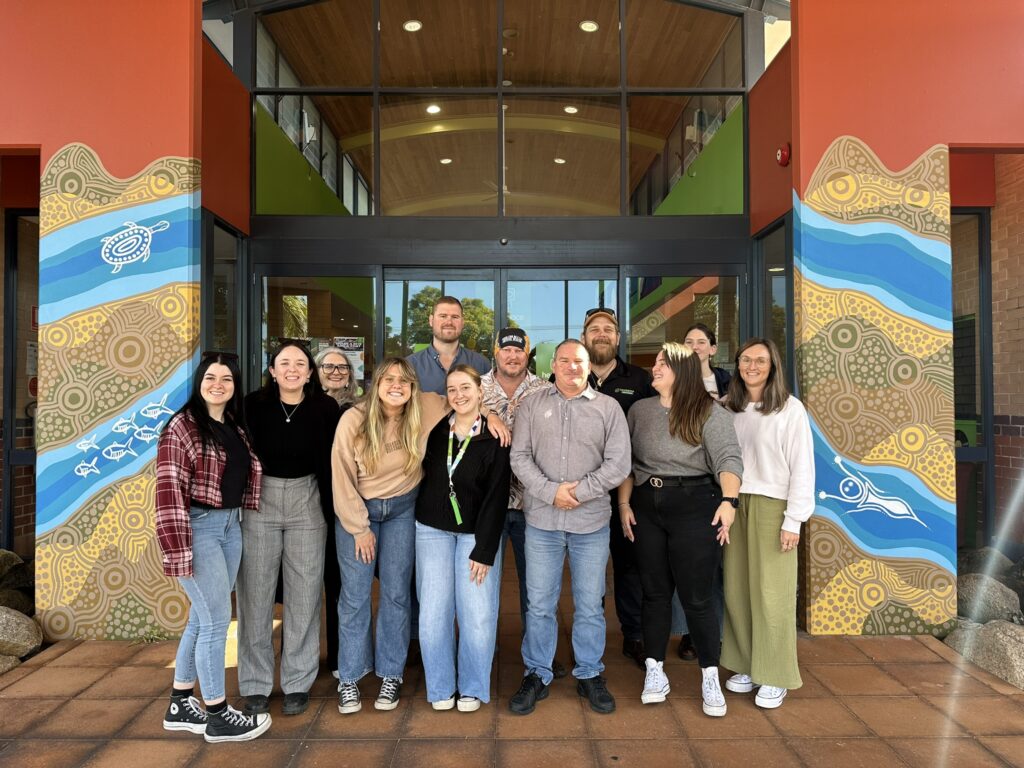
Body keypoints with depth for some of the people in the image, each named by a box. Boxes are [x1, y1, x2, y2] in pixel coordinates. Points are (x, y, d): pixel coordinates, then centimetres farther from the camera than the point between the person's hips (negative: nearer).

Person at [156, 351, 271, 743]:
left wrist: (240, 522, 11)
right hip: (199, 527, -7)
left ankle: (181, 704, 29)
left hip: (231, 526, 8)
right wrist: (178, 548, -20)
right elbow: (170, 490, -16)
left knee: (202, 619, 15)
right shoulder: (182, 426, -10)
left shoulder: (236, 426, 12)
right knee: (216, 620, -3)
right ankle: (218, 716, 11)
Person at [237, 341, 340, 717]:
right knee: (255, 593, 5)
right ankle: (256, 685, 19)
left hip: (306, 502, 0)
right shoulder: (254, 404, -4)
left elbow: (331, 463, 2)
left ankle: (298, 683, 20)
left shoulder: (325, 408, -3)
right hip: (259, 500, 0)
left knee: (304, 594, 6)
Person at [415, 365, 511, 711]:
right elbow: (422, 478, 9)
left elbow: (496, 498, -8)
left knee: (477, 614, -4)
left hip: (476, 533, -2)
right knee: (434, 611, 2)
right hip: (432, 530, 2)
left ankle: (472, 688, 18)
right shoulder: (435, 431, 2)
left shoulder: (494, 439, -7)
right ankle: (440, 686, 21)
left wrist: (484, 551, -11)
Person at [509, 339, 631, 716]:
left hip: (592, 520, 0)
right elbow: (520, 457, 0)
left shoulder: (608, 408, 4)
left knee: (590, 605, 10)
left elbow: (618, 464, -2)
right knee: (539, 603, 8)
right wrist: (551, 492, -13)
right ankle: (537, 675, 24)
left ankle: (589, 674, 27)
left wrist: (579, 490, -12)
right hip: (542, 519, 0)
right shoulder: (532, 405, 6)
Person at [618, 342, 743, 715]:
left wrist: (729, 501, -31)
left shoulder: (709, 412, -5)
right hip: (646, 506, 4)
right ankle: (655, 671, 22)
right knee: (654, 592, 11)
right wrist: (624, 504, 3)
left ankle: (710, 677, 16)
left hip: (694, 506, -4)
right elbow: (625, 461, 11)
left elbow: (728, 459, -16)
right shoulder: (639, 410, 10)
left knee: (696, 596, 1)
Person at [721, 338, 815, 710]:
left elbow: (802, 467, -6)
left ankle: (775, 677, 14)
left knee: (772, 593, 0)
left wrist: (793, 521, -9)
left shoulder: (790, 409, -5)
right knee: (737, 589, 7)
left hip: (772, 506, -4)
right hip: (735, 503, 4)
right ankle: (746, 666, 22)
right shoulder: (728, 407, 7)